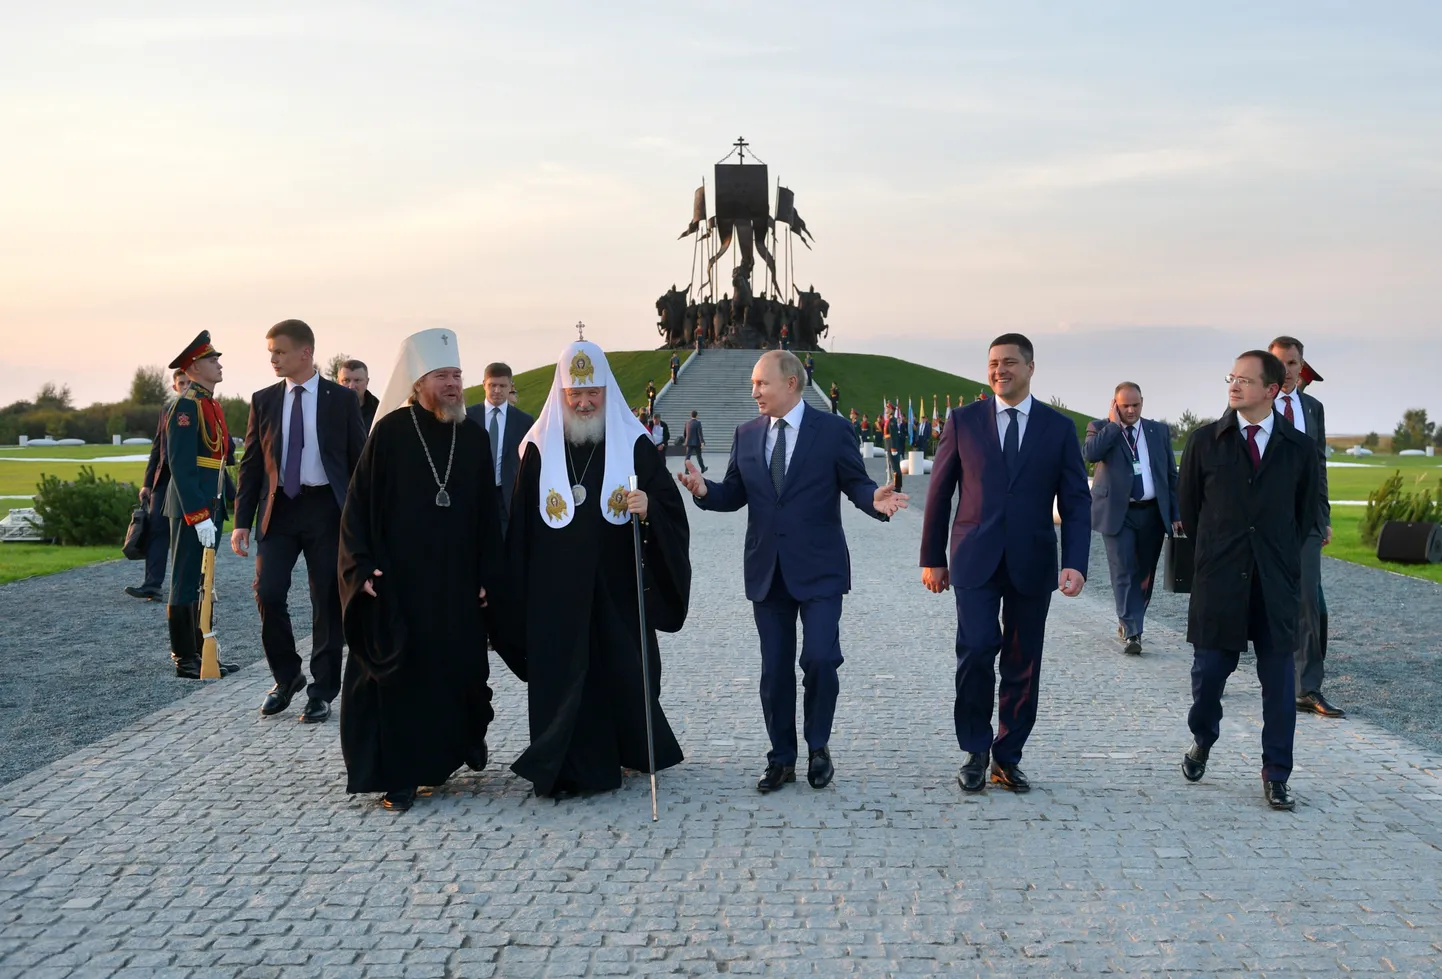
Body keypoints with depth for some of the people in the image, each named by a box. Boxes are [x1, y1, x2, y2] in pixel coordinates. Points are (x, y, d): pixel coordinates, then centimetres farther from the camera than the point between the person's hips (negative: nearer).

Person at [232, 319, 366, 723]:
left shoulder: (342, 400, 0)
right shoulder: (263, 400, 8)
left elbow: (359, 461, 2)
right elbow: (251, 464, 9)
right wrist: (242, 521, 2)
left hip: (325, 508, -2)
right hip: (278, 508, 2)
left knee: (328, 602, 2)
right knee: (268, 593, -8)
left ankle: (322, 692, 13)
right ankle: (287, 677, 14)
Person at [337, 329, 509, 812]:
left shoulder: (475, 437, 5)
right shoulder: (391, 432, -5)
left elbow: (488, 514, 7)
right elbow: (360, 504, -4)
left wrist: (489, 577, 4)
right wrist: (364, 566, -12)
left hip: (458, 583, 3)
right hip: (398, 581, -3)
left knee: (457, 668, 9)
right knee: (399, 673, 1)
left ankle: (449, 750, 32)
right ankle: (398, 776, 9)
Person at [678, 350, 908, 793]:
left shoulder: (832, 429, -3)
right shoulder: (747, 434, 8)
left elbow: (856, 483, -3)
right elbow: (734, 494, 9)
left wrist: (875, 500, -25)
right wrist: (704, 490, -12)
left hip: (818, 567, -3)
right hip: (766, 570, 4)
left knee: (820, 658, -11)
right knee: (775, 669, 7)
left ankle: (818, 746, 14)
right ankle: (781, 759, 20)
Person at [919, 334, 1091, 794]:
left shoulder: (1059, 427, 5)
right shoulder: (963, 421, 4)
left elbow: (1076, 501, 3)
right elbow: (940, 492, 6)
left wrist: (1075, 563, -9)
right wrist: (932, 557, 5)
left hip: (1031, 562, 1)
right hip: (975, 558, -1)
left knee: (1022, 664, 6)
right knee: (976, 651, -13)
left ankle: (1007, 757, 21)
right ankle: (974, 751, 7)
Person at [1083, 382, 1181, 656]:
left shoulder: (1159, 430, 11)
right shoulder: (1100, 428, 3)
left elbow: (1171, 474, 12)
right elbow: (1089, 453, -20)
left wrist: (1175, 513, 6)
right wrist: (1114, 424, -13)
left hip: (1153, 512, 4)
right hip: (1118, 512, -3)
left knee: (1144, 573, 10)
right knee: (1124, 573, -8)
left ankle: (1129, 622, 27)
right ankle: (1132, 632, -7)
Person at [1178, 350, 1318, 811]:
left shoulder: (1299, 447, 4)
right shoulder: (1205, 441, 2)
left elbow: (1306, 513, 13)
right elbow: (1188, 505, 11)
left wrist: (1281, 555, 11)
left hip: (1277, 582, 0)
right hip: (1219, 579, 0)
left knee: (1278, 678, 3)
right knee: (1209, 668, 3)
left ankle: (1276, 775, 13)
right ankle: (1202, 740, 32)